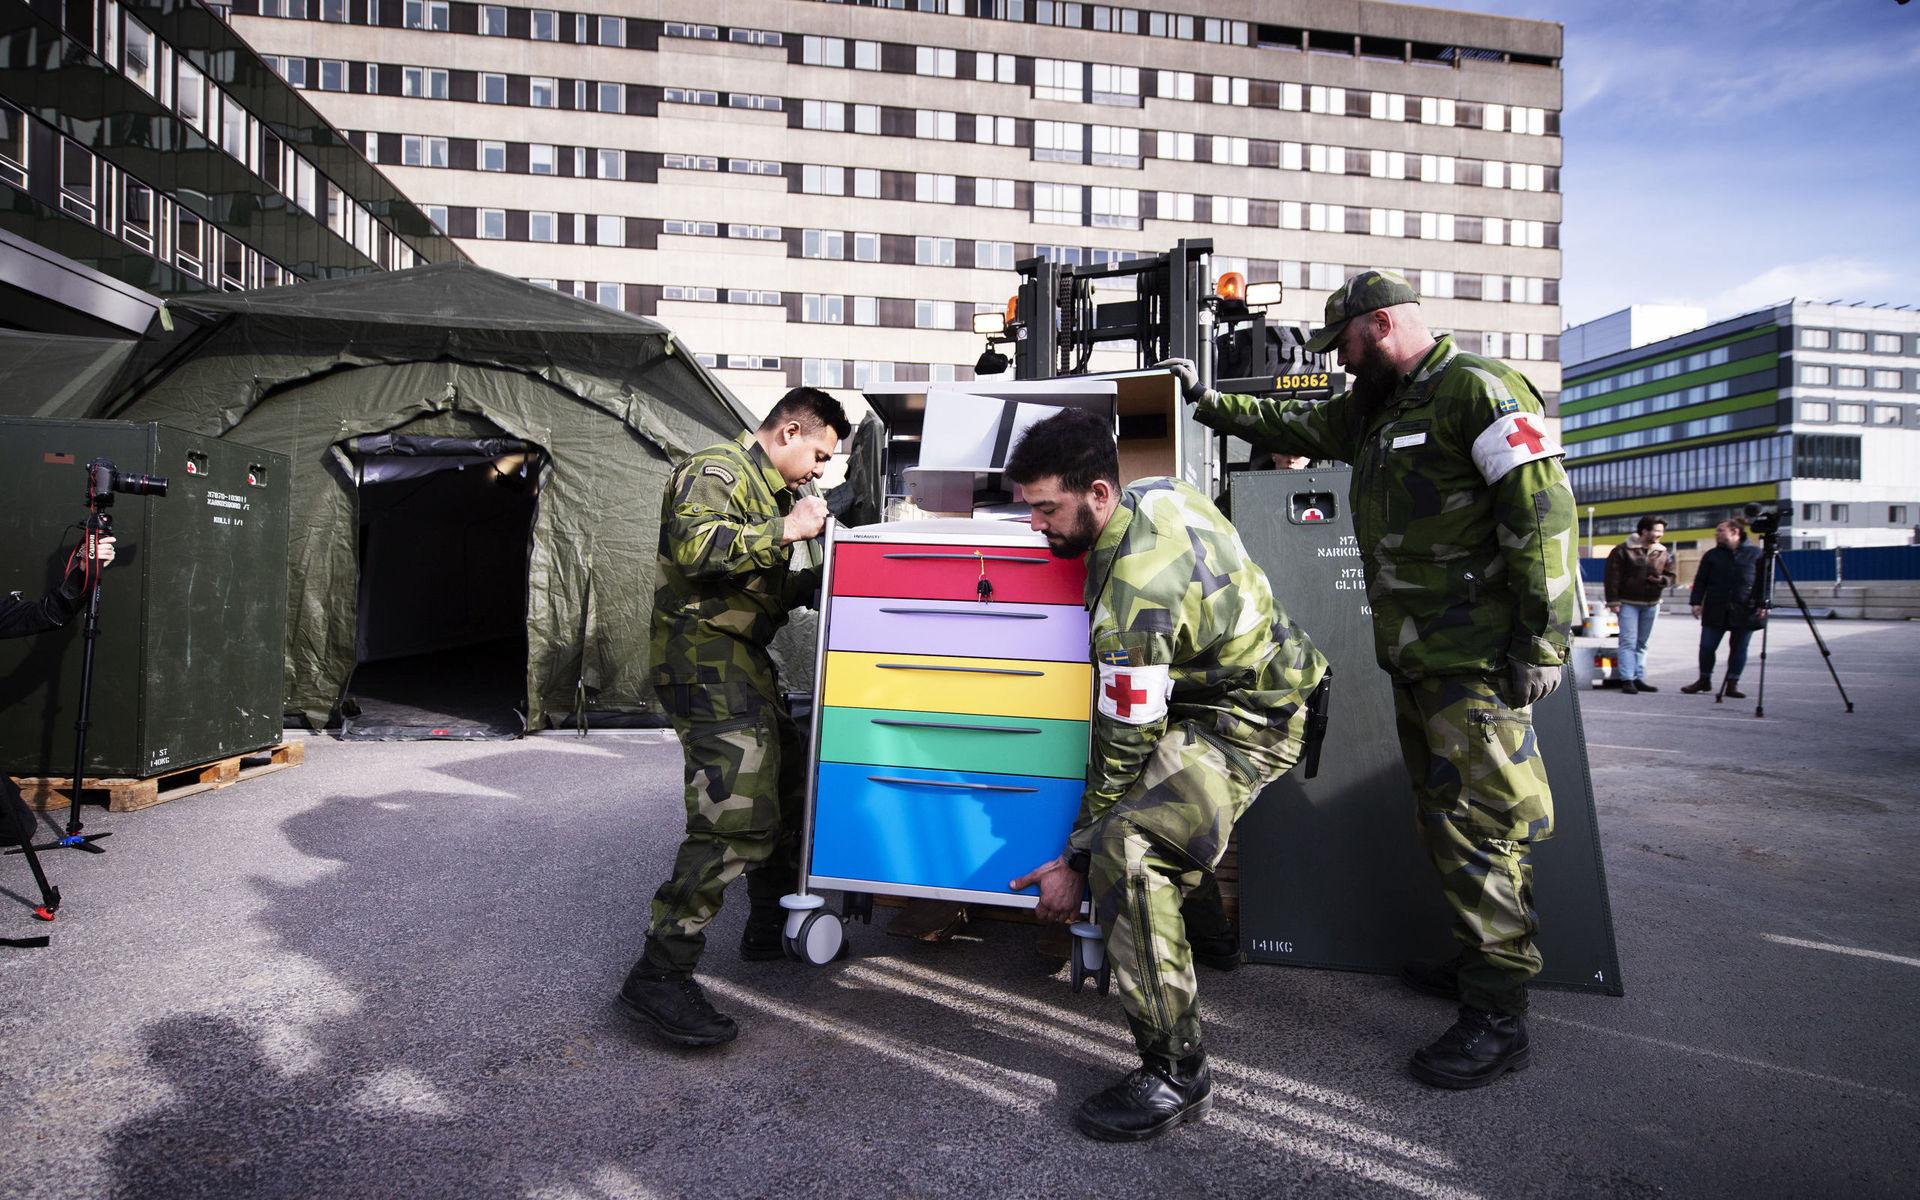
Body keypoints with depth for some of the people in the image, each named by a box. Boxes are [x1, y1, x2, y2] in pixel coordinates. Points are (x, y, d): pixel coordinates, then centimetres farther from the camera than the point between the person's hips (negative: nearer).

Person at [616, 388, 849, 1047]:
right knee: (735, 820, -17)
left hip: (743, 662, 11)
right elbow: (694, 545, -28)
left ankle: (771, 925, 33)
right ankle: (658, 978, -11)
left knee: (786, 783, 17)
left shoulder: (769, 489, 23)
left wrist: (815, 580, 12)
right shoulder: (716, 470, -9)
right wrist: (787, 529, -21)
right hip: (705, 658, -11)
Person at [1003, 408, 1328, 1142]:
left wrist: (1075, 861, -16)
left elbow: (1123, 749, -25)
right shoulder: (1157, 492, -5)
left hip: (1247, 721, -11)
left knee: (1126, 848, -27)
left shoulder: (1135, 594, -32)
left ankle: (1176, 1074, -16)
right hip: (1263, 665, 11)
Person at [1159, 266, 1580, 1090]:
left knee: (1479, 821, -6)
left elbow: (1544, 511, -18)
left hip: (1476, 660, -10)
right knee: (1443, 816, 16)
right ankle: (1480, 961, 31)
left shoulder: (1479, 391, -12)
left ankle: (1498, 1018, 3)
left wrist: (1542, 643, -20)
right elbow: (1293, 427, 32)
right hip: (1414, 655, 10)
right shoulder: (1373, 409, 17)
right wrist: (1206, 400, 28)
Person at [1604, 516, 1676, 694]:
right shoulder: (1623, 550, -7)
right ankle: (1627, 679, -6)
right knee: (1628, 642, -7)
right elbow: (1612, 576, -8)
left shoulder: (1663, 554, 9)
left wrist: (1662, 580, -10)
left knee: (1642, 643, 11)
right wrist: (1613, 601, -12)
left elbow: (1670, 575, 15)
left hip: (1651, 604, 5)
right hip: (1628, 603, -5)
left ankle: (1639, 678, 17)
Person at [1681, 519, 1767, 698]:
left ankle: (1732, 684, 13)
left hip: (1745, 610, -1)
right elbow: (1700, 580, 7)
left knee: (1738, 648, 3)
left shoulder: (1755, 553, 4)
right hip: (1716, 609, 1)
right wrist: (1696, 602, -3)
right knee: (1707, 646, 1)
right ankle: (1704, 680, 18)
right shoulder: (1711, 555, 8)